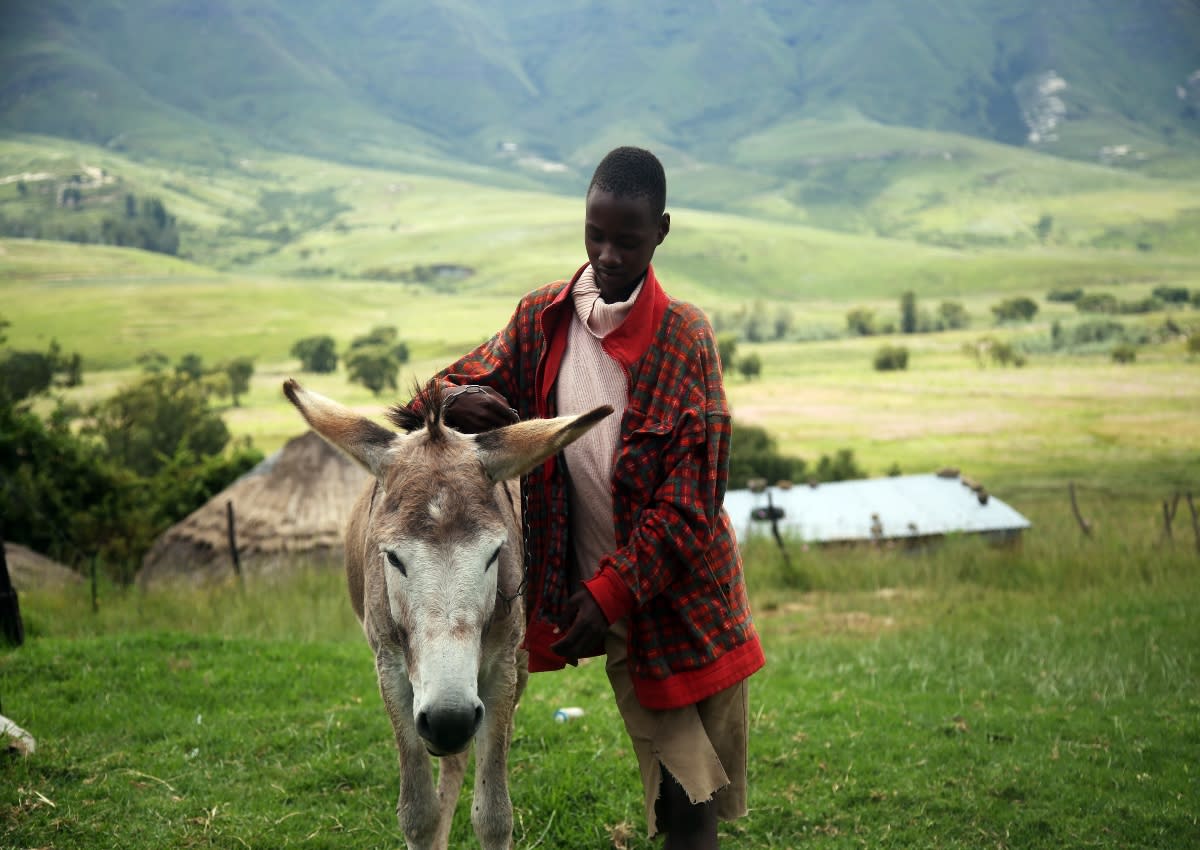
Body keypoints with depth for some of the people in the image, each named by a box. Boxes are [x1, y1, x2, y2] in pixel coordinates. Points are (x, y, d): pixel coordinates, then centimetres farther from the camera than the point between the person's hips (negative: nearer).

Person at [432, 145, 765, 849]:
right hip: (605, 602, 2)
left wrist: (612, 592, -17)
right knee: (674, 793, 6)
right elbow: (461, 383, 9)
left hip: (686, 597, -2)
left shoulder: (685, 336, -9)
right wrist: (460, 403, -17)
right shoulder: (542, 320, 2)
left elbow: (691, 493, -12)